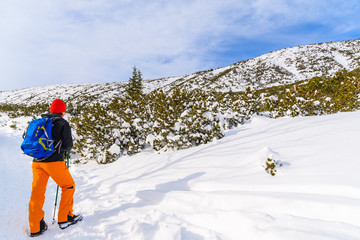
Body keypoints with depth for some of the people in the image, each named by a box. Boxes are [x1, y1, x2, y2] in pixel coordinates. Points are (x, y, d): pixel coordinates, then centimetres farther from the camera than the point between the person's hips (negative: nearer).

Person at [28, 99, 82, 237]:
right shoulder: (63, 123, -4)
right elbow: (68, 145, -4)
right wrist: (64, 151, 18)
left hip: (36, 161, 6)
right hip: (54, 161, -6)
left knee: (37, 193, 11)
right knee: (69, 186, 12)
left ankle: (35, 228, 17)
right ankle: (64, 218, 17)